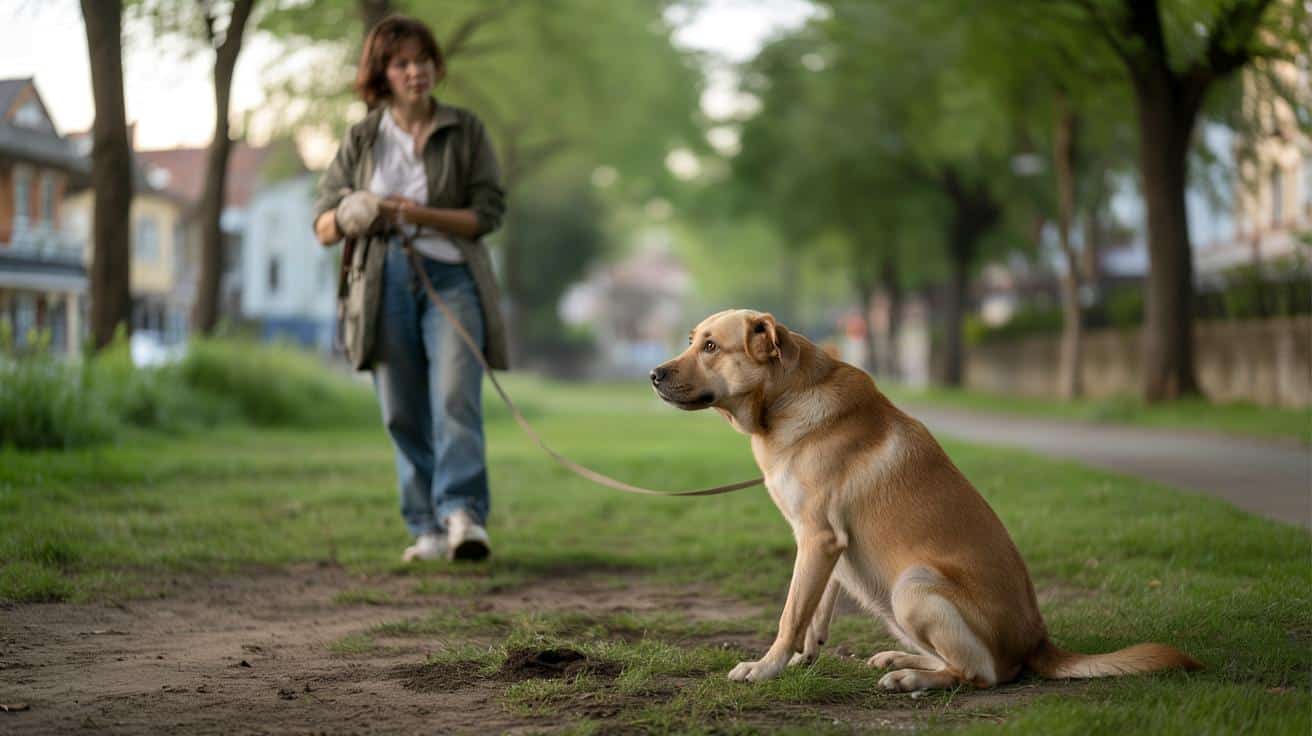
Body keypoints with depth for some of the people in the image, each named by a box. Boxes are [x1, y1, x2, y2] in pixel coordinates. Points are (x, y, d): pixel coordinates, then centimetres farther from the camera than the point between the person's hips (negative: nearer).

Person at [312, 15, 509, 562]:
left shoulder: (465, 131, 7)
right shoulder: (361, 139, 11)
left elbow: (488, 212, -1)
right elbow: (322, 225, 10)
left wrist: (418, 214, -13)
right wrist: (349, 217, -14)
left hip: (451, 276, -2)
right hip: (386, 283, 2)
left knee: (456, 398, -19)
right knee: (404, 415, 1)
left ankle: (464, 516, -27)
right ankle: (428, 530, 7)